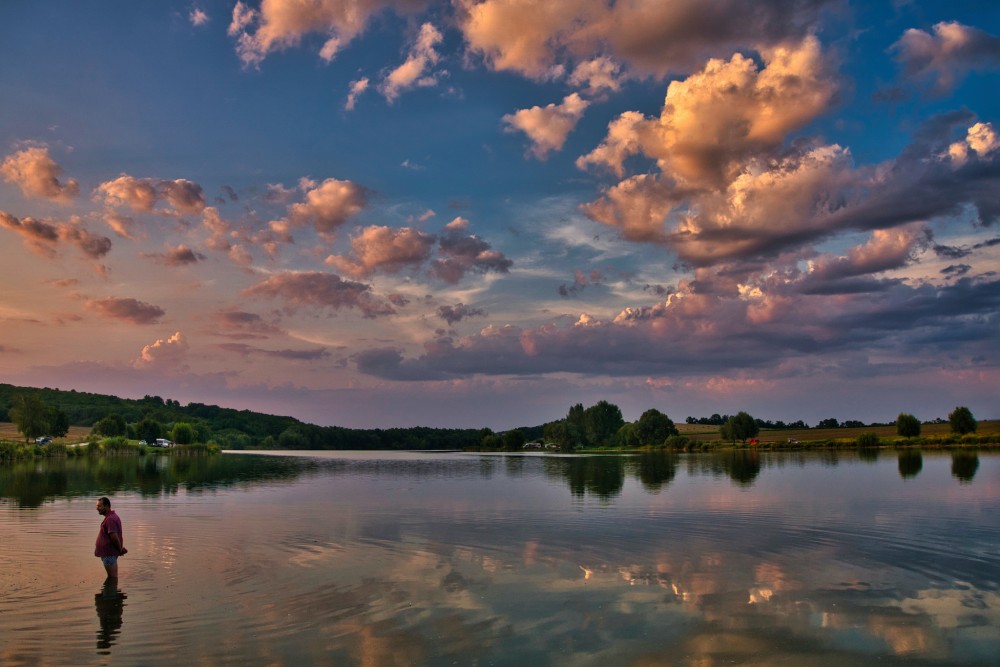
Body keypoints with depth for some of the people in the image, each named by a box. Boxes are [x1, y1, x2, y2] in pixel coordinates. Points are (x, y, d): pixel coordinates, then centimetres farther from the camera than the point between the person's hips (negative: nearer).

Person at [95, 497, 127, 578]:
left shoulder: (110, 519, -22)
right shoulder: (113, 516, 12)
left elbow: (114, 537, -26)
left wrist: (120, 550, -14)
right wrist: (120, 549, 14)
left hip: (109, 553, -10)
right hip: (110, 552, 10)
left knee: (112, 578, -1)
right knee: (112, 577, 18)